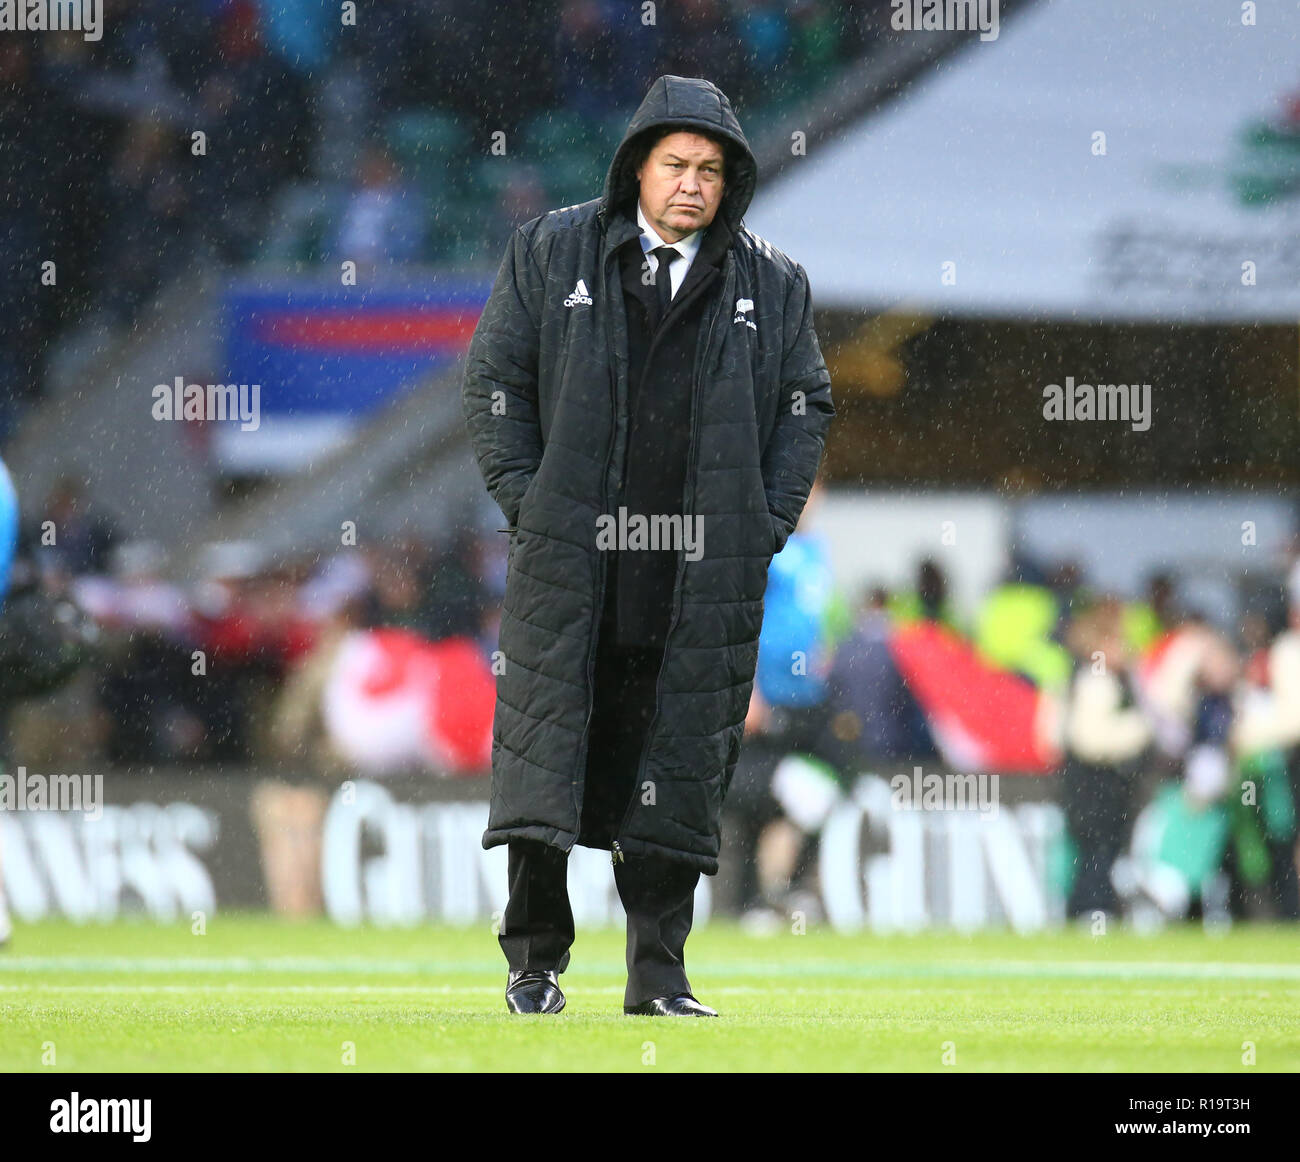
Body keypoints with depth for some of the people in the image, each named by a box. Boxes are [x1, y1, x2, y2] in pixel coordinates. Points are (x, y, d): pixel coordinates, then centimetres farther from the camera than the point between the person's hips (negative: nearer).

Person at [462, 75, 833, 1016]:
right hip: (569, 557, -1)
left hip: (708, 576, 1)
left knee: (679, 773, 2)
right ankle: (535, 959, 6)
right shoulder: (550, 255, 5)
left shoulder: (772, 284, 9)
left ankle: (660, 973, 9)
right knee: (545, 757, -3)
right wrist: (530, 507, -2)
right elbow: (496, 382, 6)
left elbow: (806, 408, 13)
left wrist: (764, 528, 3)